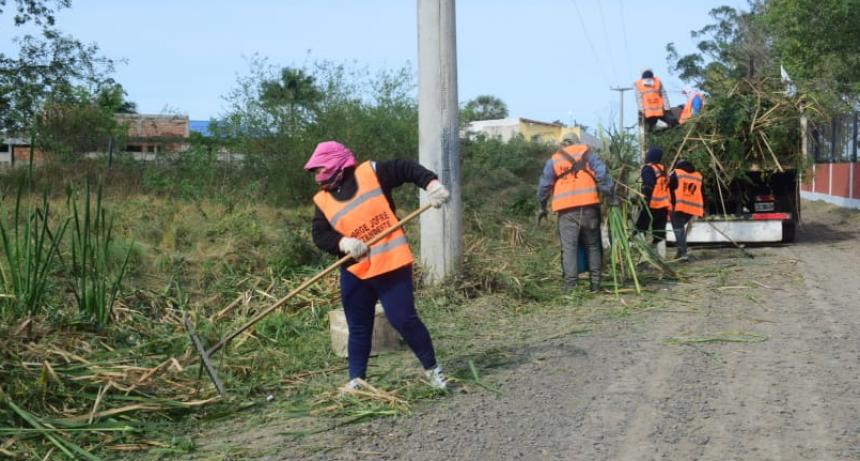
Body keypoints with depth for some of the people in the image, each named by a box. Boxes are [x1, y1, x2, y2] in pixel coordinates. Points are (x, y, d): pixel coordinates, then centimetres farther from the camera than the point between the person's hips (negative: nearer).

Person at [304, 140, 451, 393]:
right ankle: (356, 380, 23)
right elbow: (319, 235, 0)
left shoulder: (371, 173, -5)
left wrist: (432, 184, -19)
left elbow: (407, 169, -3)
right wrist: (343, 243, -18)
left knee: (404, 319, -5)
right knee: (358, 328, 11)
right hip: (354, 271, 4)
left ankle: (432, 369, 13)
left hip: (391, 265, -4)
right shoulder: (322, 200, 6)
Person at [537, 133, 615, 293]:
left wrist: (542, 207, 24)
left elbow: (544, 185, 14)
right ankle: (596, 283, 10)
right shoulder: (587, 154, 11)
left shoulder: (554, 160, 15)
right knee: (592, 244, 11)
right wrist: (611, 197, 0)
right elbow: (602, 175, -1)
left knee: (569, 246, -1)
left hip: (566, 209, 0)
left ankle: (570, 284, -10)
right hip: (588, 205, 0)